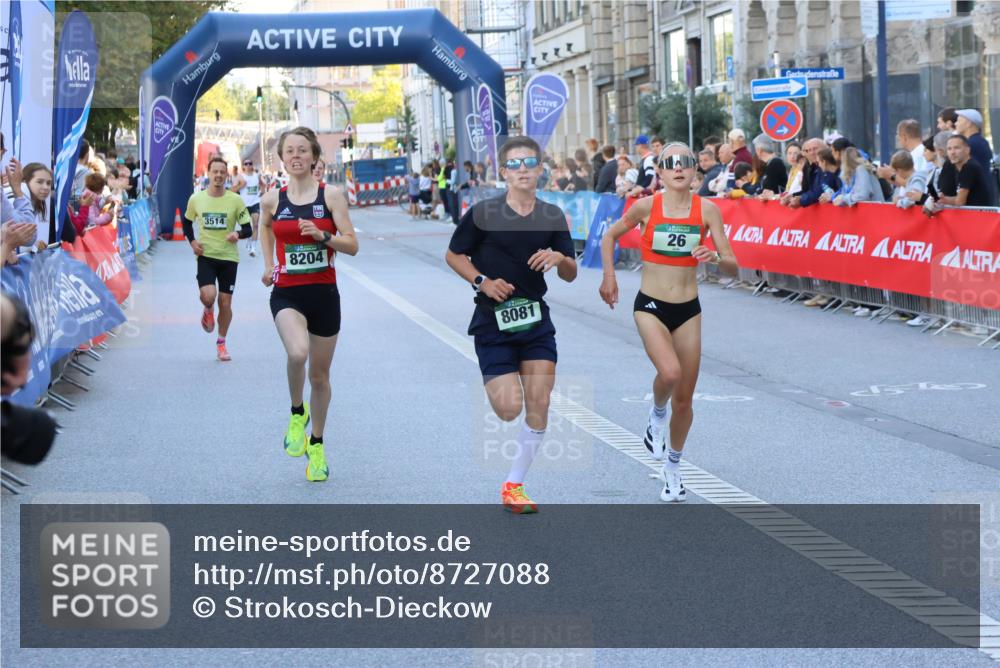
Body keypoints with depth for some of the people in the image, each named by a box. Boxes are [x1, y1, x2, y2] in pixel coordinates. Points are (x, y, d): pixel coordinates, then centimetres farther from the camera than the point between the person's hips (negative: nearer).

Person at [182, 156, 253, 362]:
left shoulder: (235, 200, -4)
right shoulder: (196, 199, 0)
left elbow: (248, 230, -2)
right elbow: (187, 221, 18)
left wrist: (237, 234, -24)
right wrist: (192, 242, 2)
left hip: (229, 256, 0)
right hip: (205, 255, 0)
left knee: (225, 302, 4)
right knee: (208, 295, -22)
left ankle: (221, 343, 22)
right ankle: (208, 311, 17)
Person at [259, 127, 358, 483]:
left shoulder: (331, 195, -4)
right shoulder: (272, 199, 1)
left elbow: (352, 245, -6)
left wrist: (323, 236, -22)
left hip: (324, 293, 1)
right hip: (286, 293, 0)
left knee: (319, 375, 11)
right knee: (297, 353, -30)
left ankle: (316, 444, 32)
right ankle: (297, 413, -2)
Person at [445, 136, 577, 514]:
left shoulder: (552, 217, 3)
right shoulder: (483, 214, -7)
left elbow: (570, 275, 8)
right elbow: (453, 255, 2)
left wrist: (560, 258, -14)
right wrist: (482, 282, -13)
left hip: (536, 321, 3)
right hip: (493, 322, -3)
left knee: (538, 407, -4)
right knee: (510, 409, -12)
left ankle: (513, 486, 10)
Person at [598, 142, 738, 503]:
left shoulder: (707, 209, -5)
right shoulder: (647, 206, -8)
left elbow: (733, 267, -5)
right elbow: (610, 236, 11)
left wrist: (716, 258, -25)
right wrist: (609, 276, 3)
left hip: (688, 310, 2)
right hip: (650, 307, -2)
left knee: (684, 398, 7)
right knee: (670, 372, -29)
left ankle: (673, 468, 29)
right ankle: (657, 414, 6)